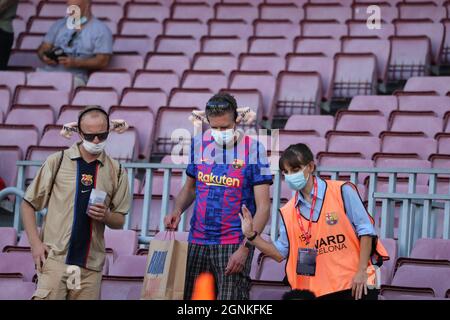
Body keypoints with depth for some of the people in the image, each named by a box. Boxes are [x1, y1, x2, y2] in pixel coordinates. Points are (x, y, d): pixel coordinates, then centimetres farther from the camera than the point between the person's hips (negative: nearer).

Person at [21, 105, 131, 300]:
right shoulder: (57, 162, 3)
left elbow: (119, 221, 15)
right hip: (55, 258, -2)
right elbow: (28, 204, 6)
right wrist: (35, 243, -5)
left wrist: (106, 216, -8)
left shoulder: (116, 172, 9)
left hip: (91, 264, 2)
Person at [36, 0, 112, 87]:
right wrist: (44, 57, -4)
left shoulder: (101, 30, 6)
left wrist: (76, 63, -16)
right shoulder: (59, 25, 22)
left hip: (74, 76, -4)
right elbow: (42, 49, 21)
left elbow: (103, 62, -3)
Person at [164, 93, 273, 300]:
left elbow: (263, 206, -8)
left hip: (234, 244, -4)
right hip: (197, 241, 4)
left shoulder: (253, 149, -7)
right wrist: (177, 211, -1)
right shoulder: (199, 144, 6)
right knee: (182, 293, 3)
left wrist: (245, 248, -17)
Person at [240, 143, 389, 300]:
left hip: (356, 285, -4)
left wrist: (362, 271, -10)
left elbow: (365, 230, -4)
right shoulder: (288, 212, 9)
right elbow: (281, 252, 15)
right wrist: (251, 235, 3)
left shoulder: (342, 192, -4)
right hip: (319, 291, 4)